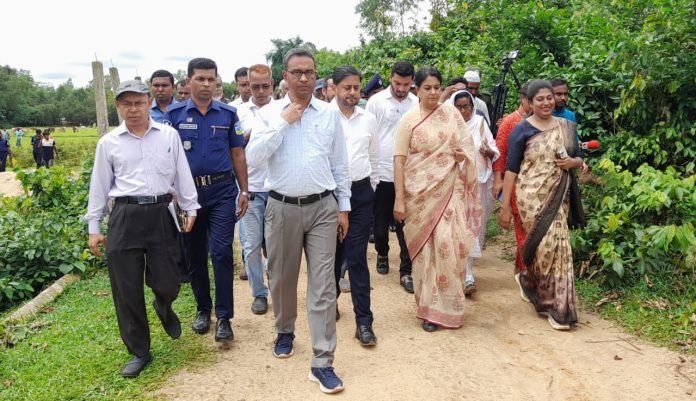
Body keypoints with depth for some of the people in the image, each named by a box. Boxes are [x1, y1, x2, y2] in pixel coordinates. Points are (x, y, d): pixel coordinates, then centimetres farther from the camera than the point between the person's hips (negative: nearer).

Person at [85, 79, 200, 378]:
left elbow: (182, 174, 8)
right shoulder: (108, 142, 5)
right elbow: (99, 186, 9)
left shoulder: (169, 135, 4)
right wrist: (93, 227, 10)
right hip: (124, 218, 1)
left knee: (167, 284, 3)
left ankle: (163, 308, 42)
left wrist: (190, 208, 7)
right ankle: (139, 351, 22)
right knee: (127, 290, 5)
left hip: (160, 214, 0)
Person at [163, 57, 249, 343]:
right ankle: (203, 309, 28)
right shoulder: (174, 114, 2)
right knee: (194, 255, 11)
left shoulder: (228, 113, 4)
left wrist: (244, 191, 3)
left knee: (221, 252, -7)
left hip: (222, 190, -1)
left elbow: (237, 154, 7)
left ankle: (224, 316, 3)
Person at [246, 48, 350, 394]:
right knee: (281, 278, 14)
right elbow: (253, 157, -11)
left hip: (322, 207, 0)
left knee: (323, 285, -1)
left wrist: (344, 207, 7)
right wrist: (283, 122, -13)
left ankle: (322, 363, 6)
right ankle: (284, 331, 42)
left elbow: (339, 164, 7)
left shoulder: (330, 114, 4)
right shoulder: (269, 113, 1)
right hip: (282, 208, 0)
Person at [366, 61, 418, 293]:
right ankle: (382, 254, 39)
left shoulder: (417, 104, 2)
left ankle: (406, 271, 12)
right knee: (380, 221, 13)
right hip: (381, 172, 0)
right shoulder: (376, 101, -2)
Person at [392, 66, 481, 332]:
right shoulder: (409, 119, -2)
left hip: (449, 190, 2)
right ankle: (428, 308, 17)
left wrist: (464, 155, -9)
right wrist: (399, 199, -12)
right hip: (420, 192, -1)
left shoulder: (451, 113, 5)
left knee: (448, 244, -6)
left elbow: (466, 146, 15)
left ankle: (448, 306, 11)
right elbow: (399, 160, -6)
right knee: (425, 248, 4)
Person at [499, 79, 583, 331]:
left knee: (557, 246, 6)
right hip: (532, 196, -5)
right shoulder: (522, 130, -4)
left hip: (559, 196, 5)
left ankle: (527, 280, 34)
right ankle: (557, 307, 7)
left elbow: (578, 159, 18)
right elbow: (511, 169, -6)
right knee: (548, 246, -8)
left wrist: (572, 162, -7)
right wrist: (505, 205, -10)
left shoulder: (567, 127, 11)